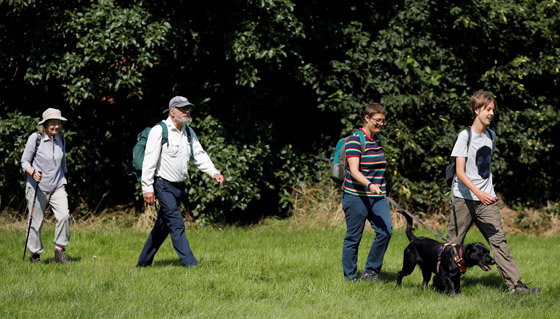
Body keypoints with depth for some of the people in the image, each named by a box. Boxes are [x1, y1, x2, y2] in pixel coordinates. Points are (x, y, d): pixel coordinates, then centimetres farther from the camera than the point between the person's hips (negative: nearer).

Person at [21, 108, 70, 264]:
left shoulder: (60, 138, 5)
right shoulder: (35, 138, -10)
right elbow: (25, 161, -6)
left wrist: (63, 177, 26)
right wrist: (33, 173, -24)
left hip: (57, 186, 4)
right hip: (37, 187, -4)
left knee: (64, 215, -16)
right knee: (36, 221, 3)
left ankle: (60, 249, -2)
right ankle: (34, 254, 21)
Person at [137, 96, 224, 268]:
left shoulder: (189, 132, 11)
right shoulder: (159, 131, -12)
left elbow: (199, 155, 9)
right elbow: (149, 160, -15)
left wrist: (214, 172, -9)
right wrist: (147, 188, -19)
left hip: (179, 186, 8)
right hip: (163, 185, -8)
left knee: (163, 226, 11)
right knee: (176, 223, -15)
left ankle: (144, 261, 21)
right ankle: (189, 263, -18)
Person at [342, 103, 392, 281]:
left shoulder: (377, 139, 14)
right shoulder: (355, 140, -11)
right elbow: (354, 170, -21)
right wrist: (369, 184, -36)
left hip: (377, 196, 7)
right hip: (356, 197, -7)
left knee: (385, 231, -6)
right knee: (354, 237, 0)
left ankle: (371, 272, 7)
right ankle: (350, 276, 11)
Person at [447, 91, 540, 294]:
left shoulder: (491, 135, 11)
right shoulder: (465, 136, -9)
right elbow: (459, 171, -16)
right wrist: (478, 193, -27)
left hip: (486, 199, 5)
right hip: (464, 198, -5)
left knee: (498, 240, -3)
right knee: (454, 243, 1)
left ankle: (515, 284, -8)